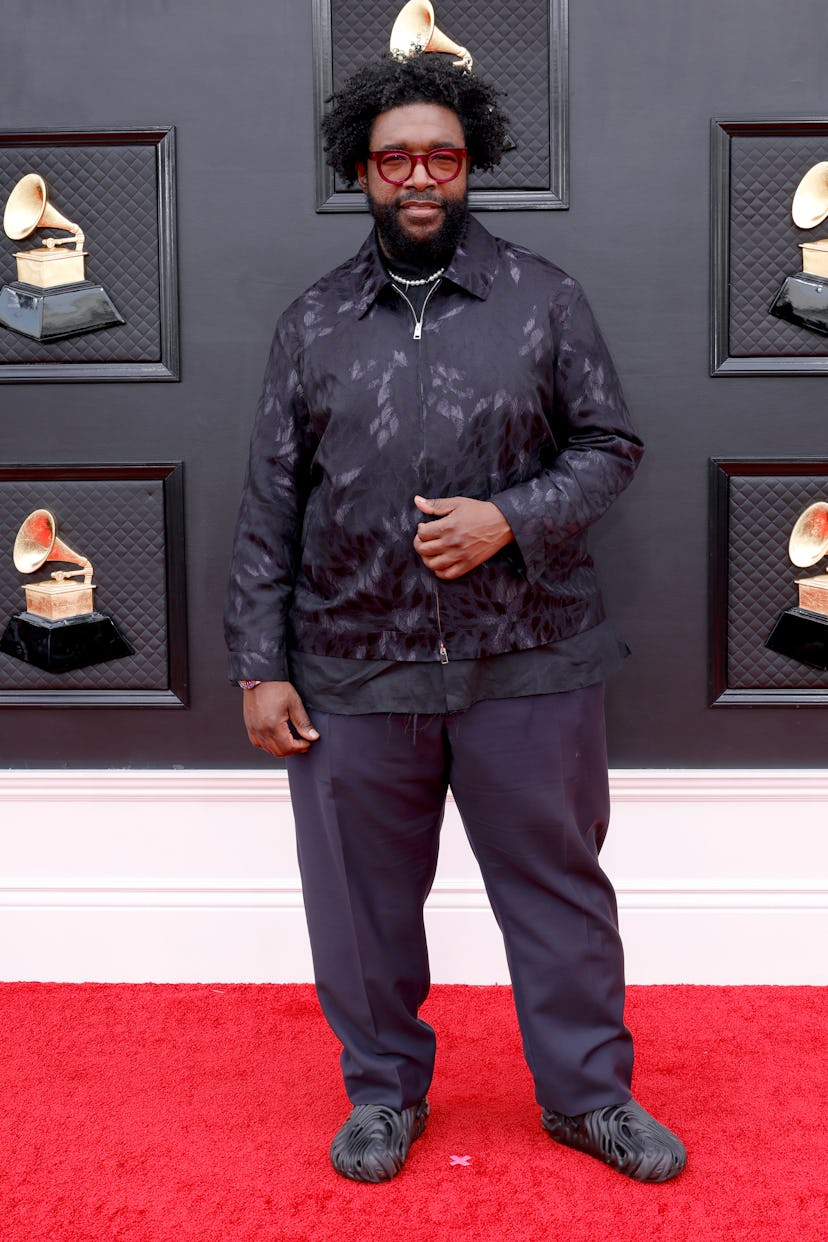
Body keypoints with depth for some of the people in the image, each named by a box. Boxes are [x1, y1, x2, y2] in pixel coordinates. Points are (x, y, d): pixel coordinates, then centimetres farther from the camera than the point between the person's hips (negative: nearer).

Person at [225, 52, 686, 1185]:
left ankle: (589, 1092, 30)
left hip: (527, 665, -1)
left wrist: (511, 519, -14)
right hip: (354, 676, 1)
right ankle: (385, 1091, 34)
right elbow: (270, 504, 4)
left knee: (558, 886, 11)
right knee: (366, 898, 13)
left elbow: (610, 446, 4)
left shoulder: (543, 299, 2)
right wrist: (260, 664, 0)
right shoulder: (314, 323, 5)